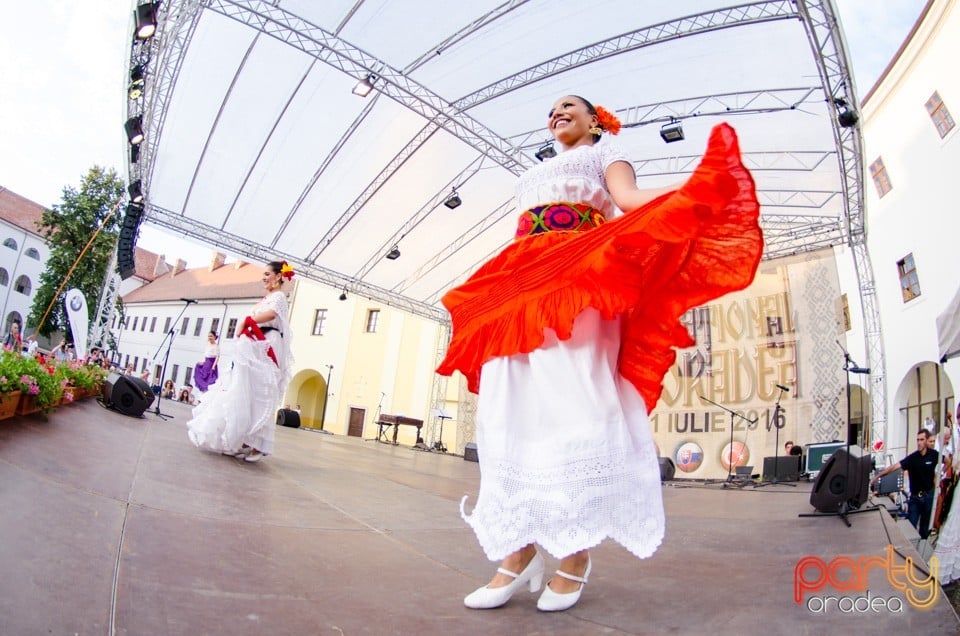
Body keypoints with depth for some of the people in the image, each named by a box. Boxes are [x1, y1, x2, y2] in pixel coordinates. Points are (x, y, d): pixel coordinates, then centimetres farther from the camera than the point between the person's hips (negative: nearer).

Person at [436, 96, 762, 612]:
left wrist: (693, 190, -19)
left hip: (579, 282, -5)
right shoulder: (536, 173, 36)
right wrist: (498, 290, 23)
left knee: (572, 400, -17)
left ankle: (575, 552, -10)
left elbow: (630, 200, -2)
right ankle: (519, 550, -7)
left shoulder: (605, 152, 19)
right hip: (521, 287, 6)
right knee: (511, 406, -9)